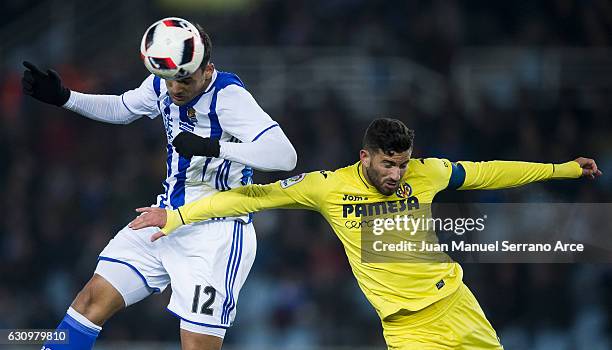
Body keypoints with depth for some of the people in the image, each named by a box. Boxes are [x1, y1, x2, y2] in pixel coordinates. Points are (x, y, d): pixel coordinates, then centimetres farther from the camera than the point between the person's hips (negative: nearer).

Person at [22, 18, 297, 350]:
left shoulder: (228, 95, -22)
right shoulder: (162, 85, 0)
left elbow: (285, 156, -33)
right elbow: (120, 109, 24)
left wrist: (212, 146, -39)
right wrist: (63, 97, 11)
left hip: (215, 232, -8)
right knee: (93, 299, 5)